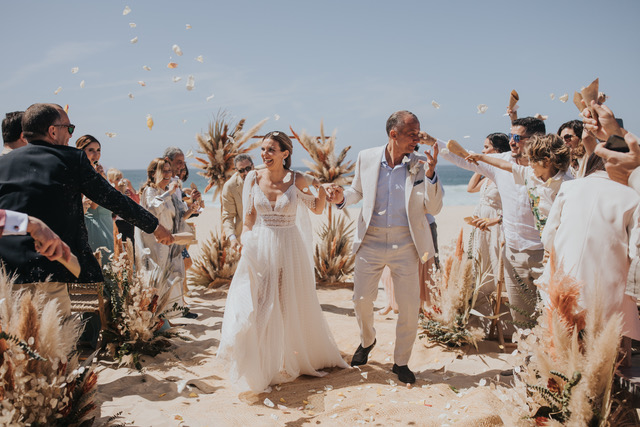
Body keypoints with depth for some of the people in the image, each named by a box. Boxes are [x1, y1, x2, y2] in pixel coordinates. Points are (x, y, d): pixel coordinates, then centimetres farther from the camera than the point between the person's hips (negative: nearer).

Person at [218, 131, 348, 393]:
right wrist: (245, 246, -2)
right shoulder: (253, 178, -1)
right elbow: (248, 218, 4)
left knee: (291, 305, 11)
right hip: (260, 247, 1)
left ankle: (291, 359, 34)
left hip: (289, 248, -1)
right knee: (257, 305, 1)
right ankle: (261, 364, 19)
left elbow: (317, 209, 7)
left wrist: (322, 189, -12)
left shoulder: (296, 180, -5)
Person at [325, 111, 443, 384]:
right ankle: (367, 340, 42)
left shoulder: (421, 164, -4)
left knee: (409, 307, 3)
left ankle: (401, 362, 26)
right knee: (362, 300, 9)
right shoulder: (366, 158, -1)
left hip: (405, 244, -1)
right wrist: (341, 198, -7)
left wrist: (430, 175, -18)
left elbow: (434, 209, -5)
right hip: (371, 241, 1)